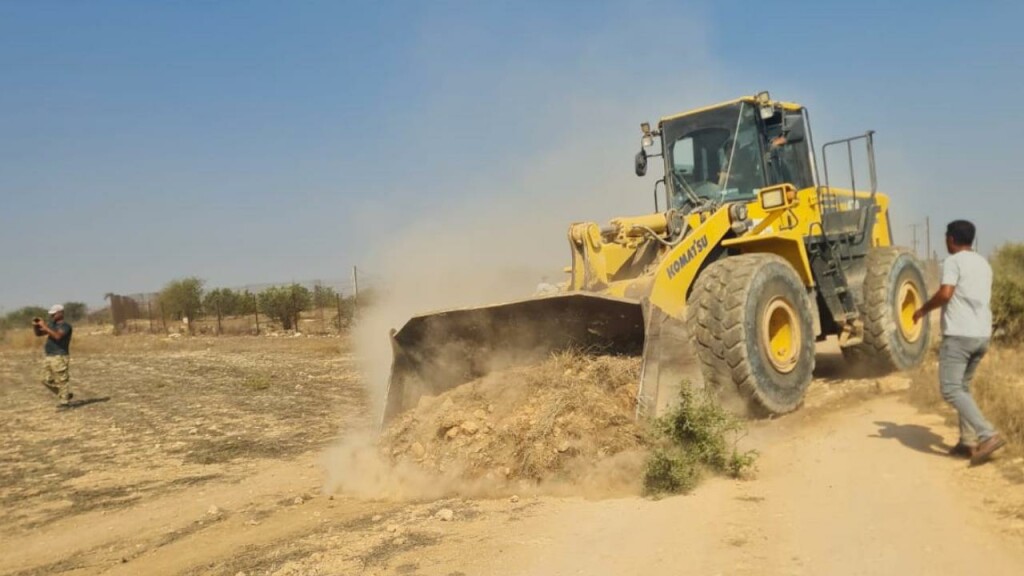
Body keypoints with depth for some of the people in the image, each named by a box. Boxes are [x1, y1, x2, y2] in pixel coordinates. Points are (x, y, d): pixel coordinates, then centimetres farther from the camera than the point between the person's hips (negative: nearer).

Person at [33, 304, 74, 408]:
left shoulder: (65, 326, -8)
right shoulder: (51, 324, 16)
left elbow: (57, 336, -25)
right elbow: (38, 333, 19)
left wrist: (44, 327, -23)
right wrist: (35, 326, -1)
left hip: (59, 357, -9)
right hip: (48, 356, 9)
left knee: (61, 380, -6)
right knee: (47, 381, 12)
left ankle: (64, 401, 1)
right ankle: (67, 394, 24)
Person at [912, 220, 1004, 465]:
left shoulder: (953, 261, -7)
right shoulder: (984, 264, 18)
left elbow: (945, 294, -19)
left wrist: (923, 310, -4)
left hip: (959, 335, -8)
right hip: (982, 334, 8)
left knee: (951, 390, -7)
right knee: (963, 387, 18)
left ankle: (988, 436, -18)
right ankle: (968, 441, 14)